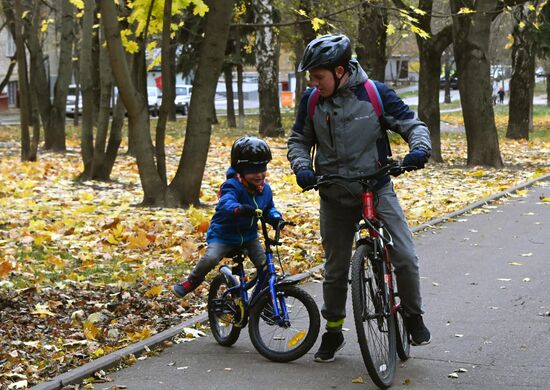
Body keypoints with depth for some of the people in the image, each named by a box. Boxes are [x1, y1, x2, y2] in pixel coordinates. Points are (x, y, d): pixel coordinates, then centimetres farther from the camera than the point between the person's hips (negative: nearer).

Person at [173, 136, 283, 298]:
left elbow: (269, 208, 13)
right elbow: (226, 204, -42)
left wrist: (275, 217, -11)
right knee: (210, 258, -27)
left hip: (249, 236, 5)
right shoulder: (232, 186, -22)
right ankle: (190, 283, -1)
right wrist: (238, 209, -65)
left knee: (266, 266, -6)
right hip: (224, 234, -5)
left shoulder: (265, 189, -1)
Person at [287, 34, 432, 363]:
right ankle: (333, 332, 27)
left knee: (405, 257, -14)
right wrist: (302, 167, -11)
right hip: (335, 197, 2)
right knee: (335, 269, 10)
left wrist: (420, 149, -25)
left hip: (377, 189, -2)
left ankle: (414, 316, 10)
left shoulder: (375, 94, -9)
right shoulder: (311, 101, -2)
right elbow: (299, 141, 10)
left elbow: (412, 124, -4)